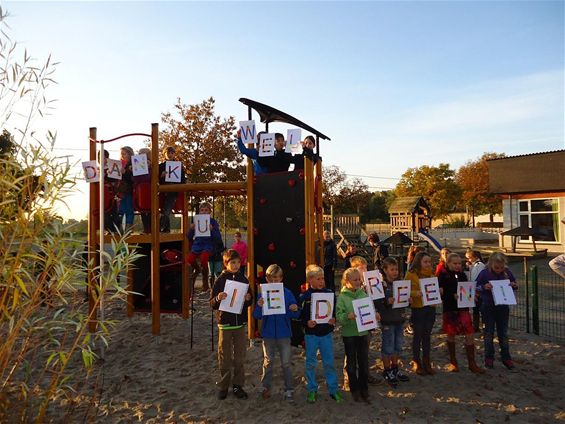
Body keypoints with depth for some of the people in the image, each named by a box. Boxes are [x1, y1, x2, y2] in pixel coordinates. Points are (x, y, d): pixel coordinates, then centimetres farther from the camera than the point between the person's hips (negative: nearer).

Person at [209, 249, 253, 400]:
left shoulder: (243, 279, 3)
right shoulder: (220, 280, -5)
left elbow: (249, 302, 11)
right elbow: (212, 304, -5)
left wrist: (248, 299, -11)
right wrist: (218, 298, -26)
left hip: (240, 323, 3)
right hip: (225, 323, -3)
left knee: (240, 357, 9)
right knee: (225, 357, 6)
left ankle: (238, 386, 22)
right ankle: (223, 386, 20)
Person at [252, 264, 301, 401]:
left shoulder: (287, 293, -6)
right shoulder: (263, 294, -7)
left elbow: (295, 315, -3)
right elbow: (256, 316, -9)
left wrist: (295, 310, -26)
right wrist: (259, 306, -28)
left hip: (284, 334, 0)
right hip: (268, 333, 1)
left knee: (286, 363, 8)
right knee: (268, 362, 15)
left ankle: (289, 389, 22)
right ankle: (266, 387, 31)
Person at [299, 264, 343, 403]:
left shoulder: (329, 293, -2)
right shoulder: (304, 296, -7)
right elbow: (300, 315, -5)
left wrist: (334, 320, -14)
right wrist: (307, 323, -23)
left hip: (326, 333, 1)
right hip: (311, 334, -1)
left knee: (329, 362, 10)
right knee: (311, 363, 10)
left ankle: (333, 389, 25)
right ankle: (312, 390, 25)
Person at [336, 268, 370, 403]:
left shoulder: (363, 294, 2)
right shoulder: (342, 297, -10)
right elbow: (338, 317, -15)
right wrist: (348, 316, -33)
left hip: (363, 332, 4)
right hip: (349, 334, -4)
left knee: (364, 361, 13)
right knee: (351, 362, 10)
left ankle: (364, 389, 29)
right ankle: (355, 390, 26)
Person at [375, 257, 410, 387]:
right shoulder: (381, 284, -14)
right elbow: (375, 302, -18)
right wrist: (387, 302, -32)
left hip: (399, 319, 7)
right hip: (387, 321, -7)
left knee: (398, 345, 17)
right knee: (388, 347, 5)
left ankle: (395, 368, 34)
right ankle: (387, 371, 21)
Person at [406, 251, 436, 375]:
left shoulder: (431, 274, 10)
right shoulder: (411, 274, -8)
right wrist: (415, 293, -28)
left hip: (430, 308, 5)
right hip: (417, 308, -5)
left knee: (427, 336, 13)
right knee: (418, 336, 5)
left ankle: (426, 362, 24)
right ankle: (416, 363, 19)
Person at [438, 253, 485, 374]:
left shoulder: (462, 275, 10)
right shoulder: (443, 275, -6)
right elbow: (441, 292, -14)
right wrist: (453, 296, -26)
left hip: (463, 308, 4)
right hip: (450, 309, -4)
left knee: (469, 334, 0)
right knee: (451, 335, 8)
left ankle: (472, 363, 9)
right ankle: (453, 362, 23)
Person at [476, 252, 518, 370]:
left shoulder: (507, 272, -4)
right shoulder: (484, 273, -13)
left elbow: (515, 284, 10)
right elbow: (475, 287, -7)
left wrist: (514, 285, -13)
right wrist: (484, 287, -26)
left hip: (503, 307, 2)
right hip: (488, 307, -2)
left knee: (503, 333, 12)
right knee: (489, 333, 8)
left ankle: (506, 358, 23)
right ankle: (489, 358, 19)